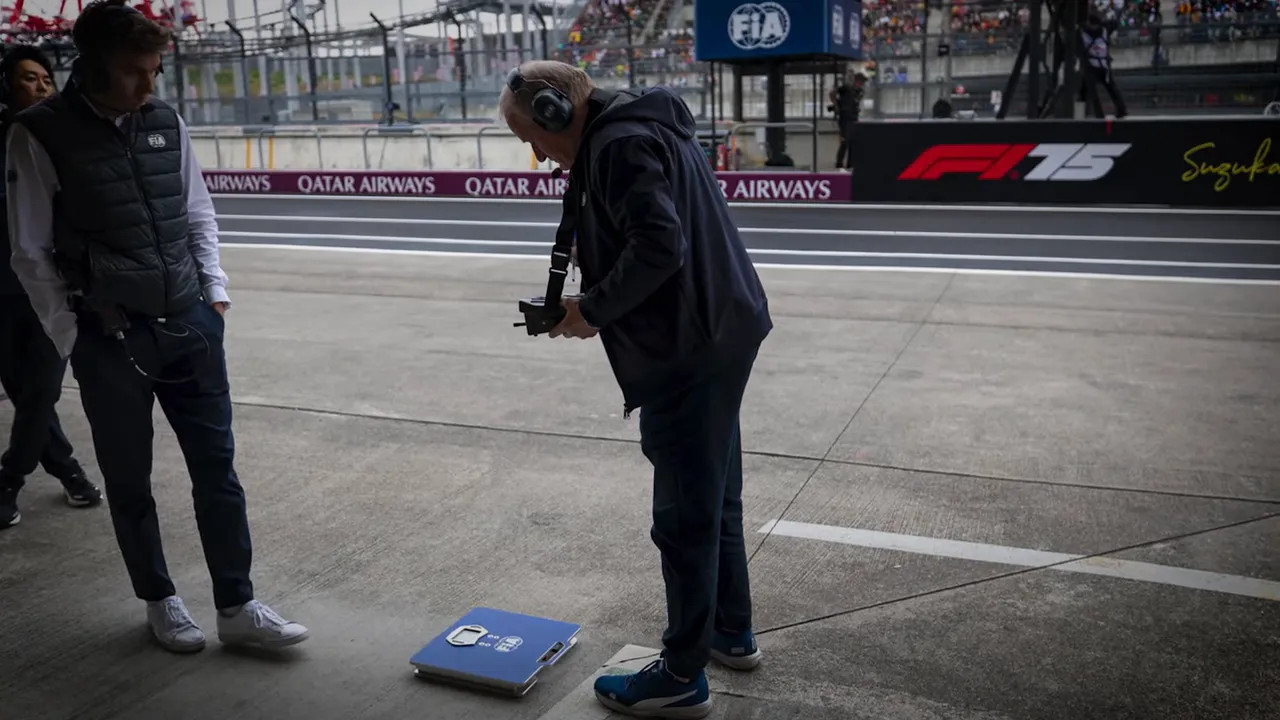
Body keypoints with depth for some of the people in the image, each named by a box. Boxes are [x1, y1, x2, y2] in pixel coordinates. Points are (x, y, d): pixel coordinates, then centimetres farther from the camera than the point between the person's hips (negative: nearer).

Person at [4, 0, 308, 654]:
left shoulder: (167, 124, 5)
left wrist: (215, 295, 6)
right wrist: (74, 339, -5)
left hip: (190, 327, 4)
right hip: (109, 340, -3)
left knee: (217, 467, 5)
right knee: (129, 481, 10)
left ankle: (237, 609, 16)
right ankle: (160, 603, 29)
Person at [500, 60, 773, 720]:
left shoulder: (619, 143, -16)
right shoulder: (650, 125, 16)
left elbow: (658, 246, -27)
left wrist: (593, 310, -15)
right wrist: (597, 303, 6)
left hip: (687, 353, -11)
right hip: (719, 334, 11)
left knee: (685, 515, 0)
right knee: (715, 495, 21)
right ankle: (732, 630, 37)